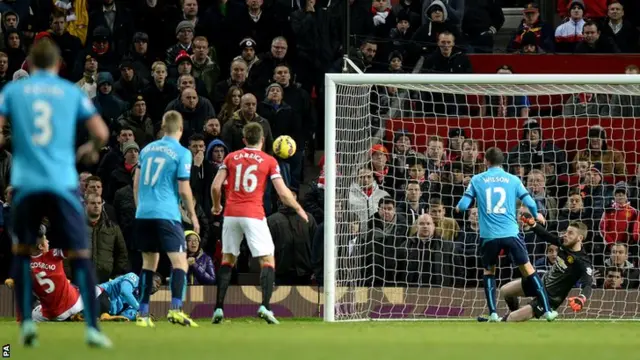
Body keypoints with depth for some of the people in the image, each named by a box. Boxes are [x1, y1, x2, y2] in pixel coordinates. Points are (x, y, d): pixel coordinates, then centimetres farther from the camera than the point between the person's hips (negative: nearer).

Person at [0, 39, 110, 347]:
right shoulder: (72, 92, 9)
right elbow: (101, 133, 2)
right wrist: (91, 150, 23)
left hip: (26, 183, 1)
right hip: (63, 183, -1)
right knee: (80, 255, 2)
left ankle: (26, 323, 9)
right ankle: (92, 328, -7)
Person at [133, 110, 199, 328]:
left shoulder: (147, 149, 12)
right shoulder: (182, 153, -4)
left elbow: (136, 183, 16)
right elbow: (183, 189, -6)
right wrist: (192, 216, 6)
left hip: (144, 213, 6)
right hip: (167, 214, -6)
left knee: (149, 263, 13)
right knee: (180, 261, -5)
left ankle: (143, 314, 9)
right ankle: (175, 309, -21)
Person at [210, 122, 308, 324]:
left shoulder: (231, 158, 10)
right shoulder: (269, 161, 3)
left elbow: (216, 186, 4)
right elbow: (283, 193, -1)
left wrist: (216, 206, 23)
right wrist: (299, 209, 15)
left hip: (231, 214, 3)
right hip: (254, 215, -3)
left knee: (227, 260, 14)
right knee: (268, 261, 2)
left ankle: (218, 309, 8)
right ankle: (264, 306, -16)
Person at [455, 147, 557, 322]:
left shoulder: (477, 180, 3)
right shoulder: (512, 180, 5)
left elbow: (463, 205, 1)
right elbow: (530, 202, 2)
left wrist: (458, 207, 25)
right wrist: (536, 215, 23)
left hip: (489, 235, 0)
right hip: (510, 233, 0)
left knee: (489, 271, 21)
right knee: (528, 268, 10)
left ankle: (493, 313, 9)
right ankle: (547, 310, 6)